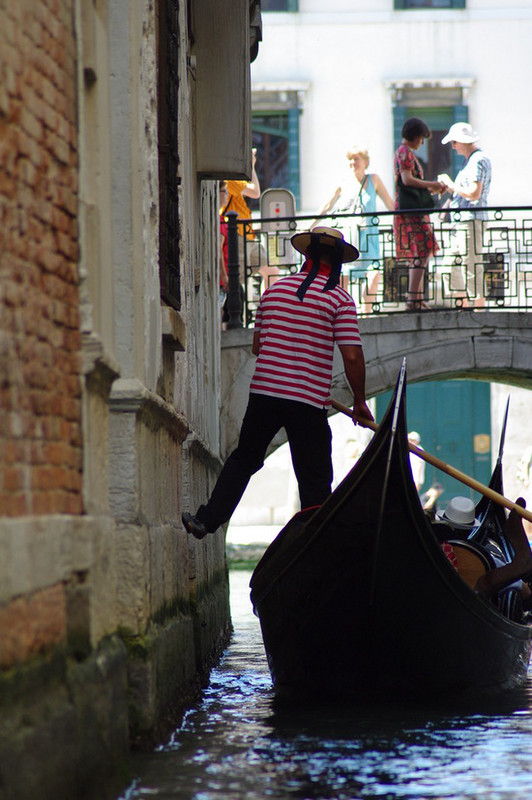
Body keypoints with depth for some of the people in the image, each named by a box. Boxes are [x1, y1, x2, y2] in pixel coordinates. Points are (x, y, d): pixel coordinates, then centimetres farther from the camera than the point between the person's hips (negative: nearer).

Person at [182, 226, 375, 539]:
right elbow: (352, 357, -10)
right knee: (315, 481, 3)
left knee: (244, 458, 20)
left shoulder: (275, 289, 10)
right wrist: (360, 402, 2)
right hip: (309, 401, -4)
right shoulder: (340, 298, -4)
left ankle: (208, 520, 14)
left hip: (264, 393, 4)